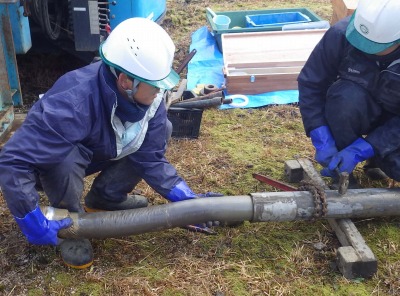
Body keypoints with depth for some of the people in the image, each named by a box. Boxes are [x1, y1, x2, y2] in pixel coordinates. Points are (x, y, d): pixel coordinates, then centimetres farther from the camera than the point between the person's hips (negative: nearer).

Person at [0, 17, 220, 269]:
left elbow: (151, 158, -16)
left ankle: (105, 196, 7)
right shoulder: (73, 103, -42)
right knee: (67, 157, -40)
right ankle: (70, 222, -7)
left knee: (162, 129, -10)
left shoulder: (148, 98, -22)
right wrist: (33, 222, -39)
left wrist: (187, 199, -23)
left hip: (98, 152, 6)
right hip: (55, 162, -5)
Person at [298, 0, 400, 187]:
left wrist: (359, 151, -34)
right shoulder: (341, 34, -28)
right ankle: (342, 177, -14)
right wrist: (323, 143, -29)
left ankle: (377, 158, 11)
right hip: (353, 107, 0)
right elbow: (310, 84, -20)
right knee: (346, 97, -35)